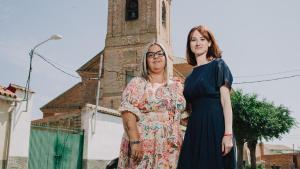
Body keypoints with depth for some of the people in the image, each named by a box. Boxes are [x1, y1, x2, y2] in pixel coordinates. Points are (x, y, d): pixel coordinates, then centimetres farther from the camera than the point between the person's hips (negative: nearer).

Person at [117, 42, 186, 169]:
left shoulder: (176, 86, 14)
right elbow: (128, 113, -10)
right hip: (143, 145, -3)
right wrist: (134, 141, -19)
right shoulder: (137, 83, 1)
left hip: (170, 148, 4)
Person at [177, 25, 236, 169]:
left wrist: (228, 133, -17)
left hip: (215, 127, -5)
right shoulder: (190, 76, 18)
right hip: (194, 129, 6)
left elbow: (225, 100, -8)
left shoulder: (218, 65, 2)